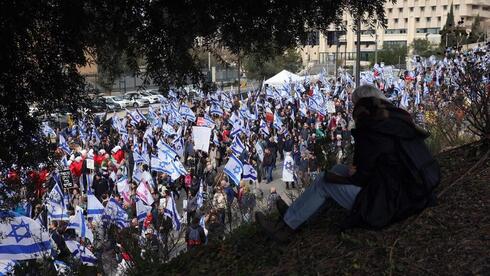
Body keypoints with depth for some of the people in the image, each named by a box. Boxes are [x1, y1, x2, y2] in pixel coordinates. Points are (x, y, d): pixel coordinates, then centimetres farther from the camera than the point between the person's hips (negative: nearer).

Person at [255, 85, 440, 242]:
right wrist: (357, 171, 8)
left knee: (323, 182, 0)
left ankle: (286, 227, 11)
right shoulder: (400, 120, 6)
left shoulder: (371, 134, -19)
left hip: (385, 204, -9)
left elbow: (362, 177, -12)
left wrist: (344, 176, 7)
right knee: (339, 169, 17)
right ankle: (295, 214, 23)